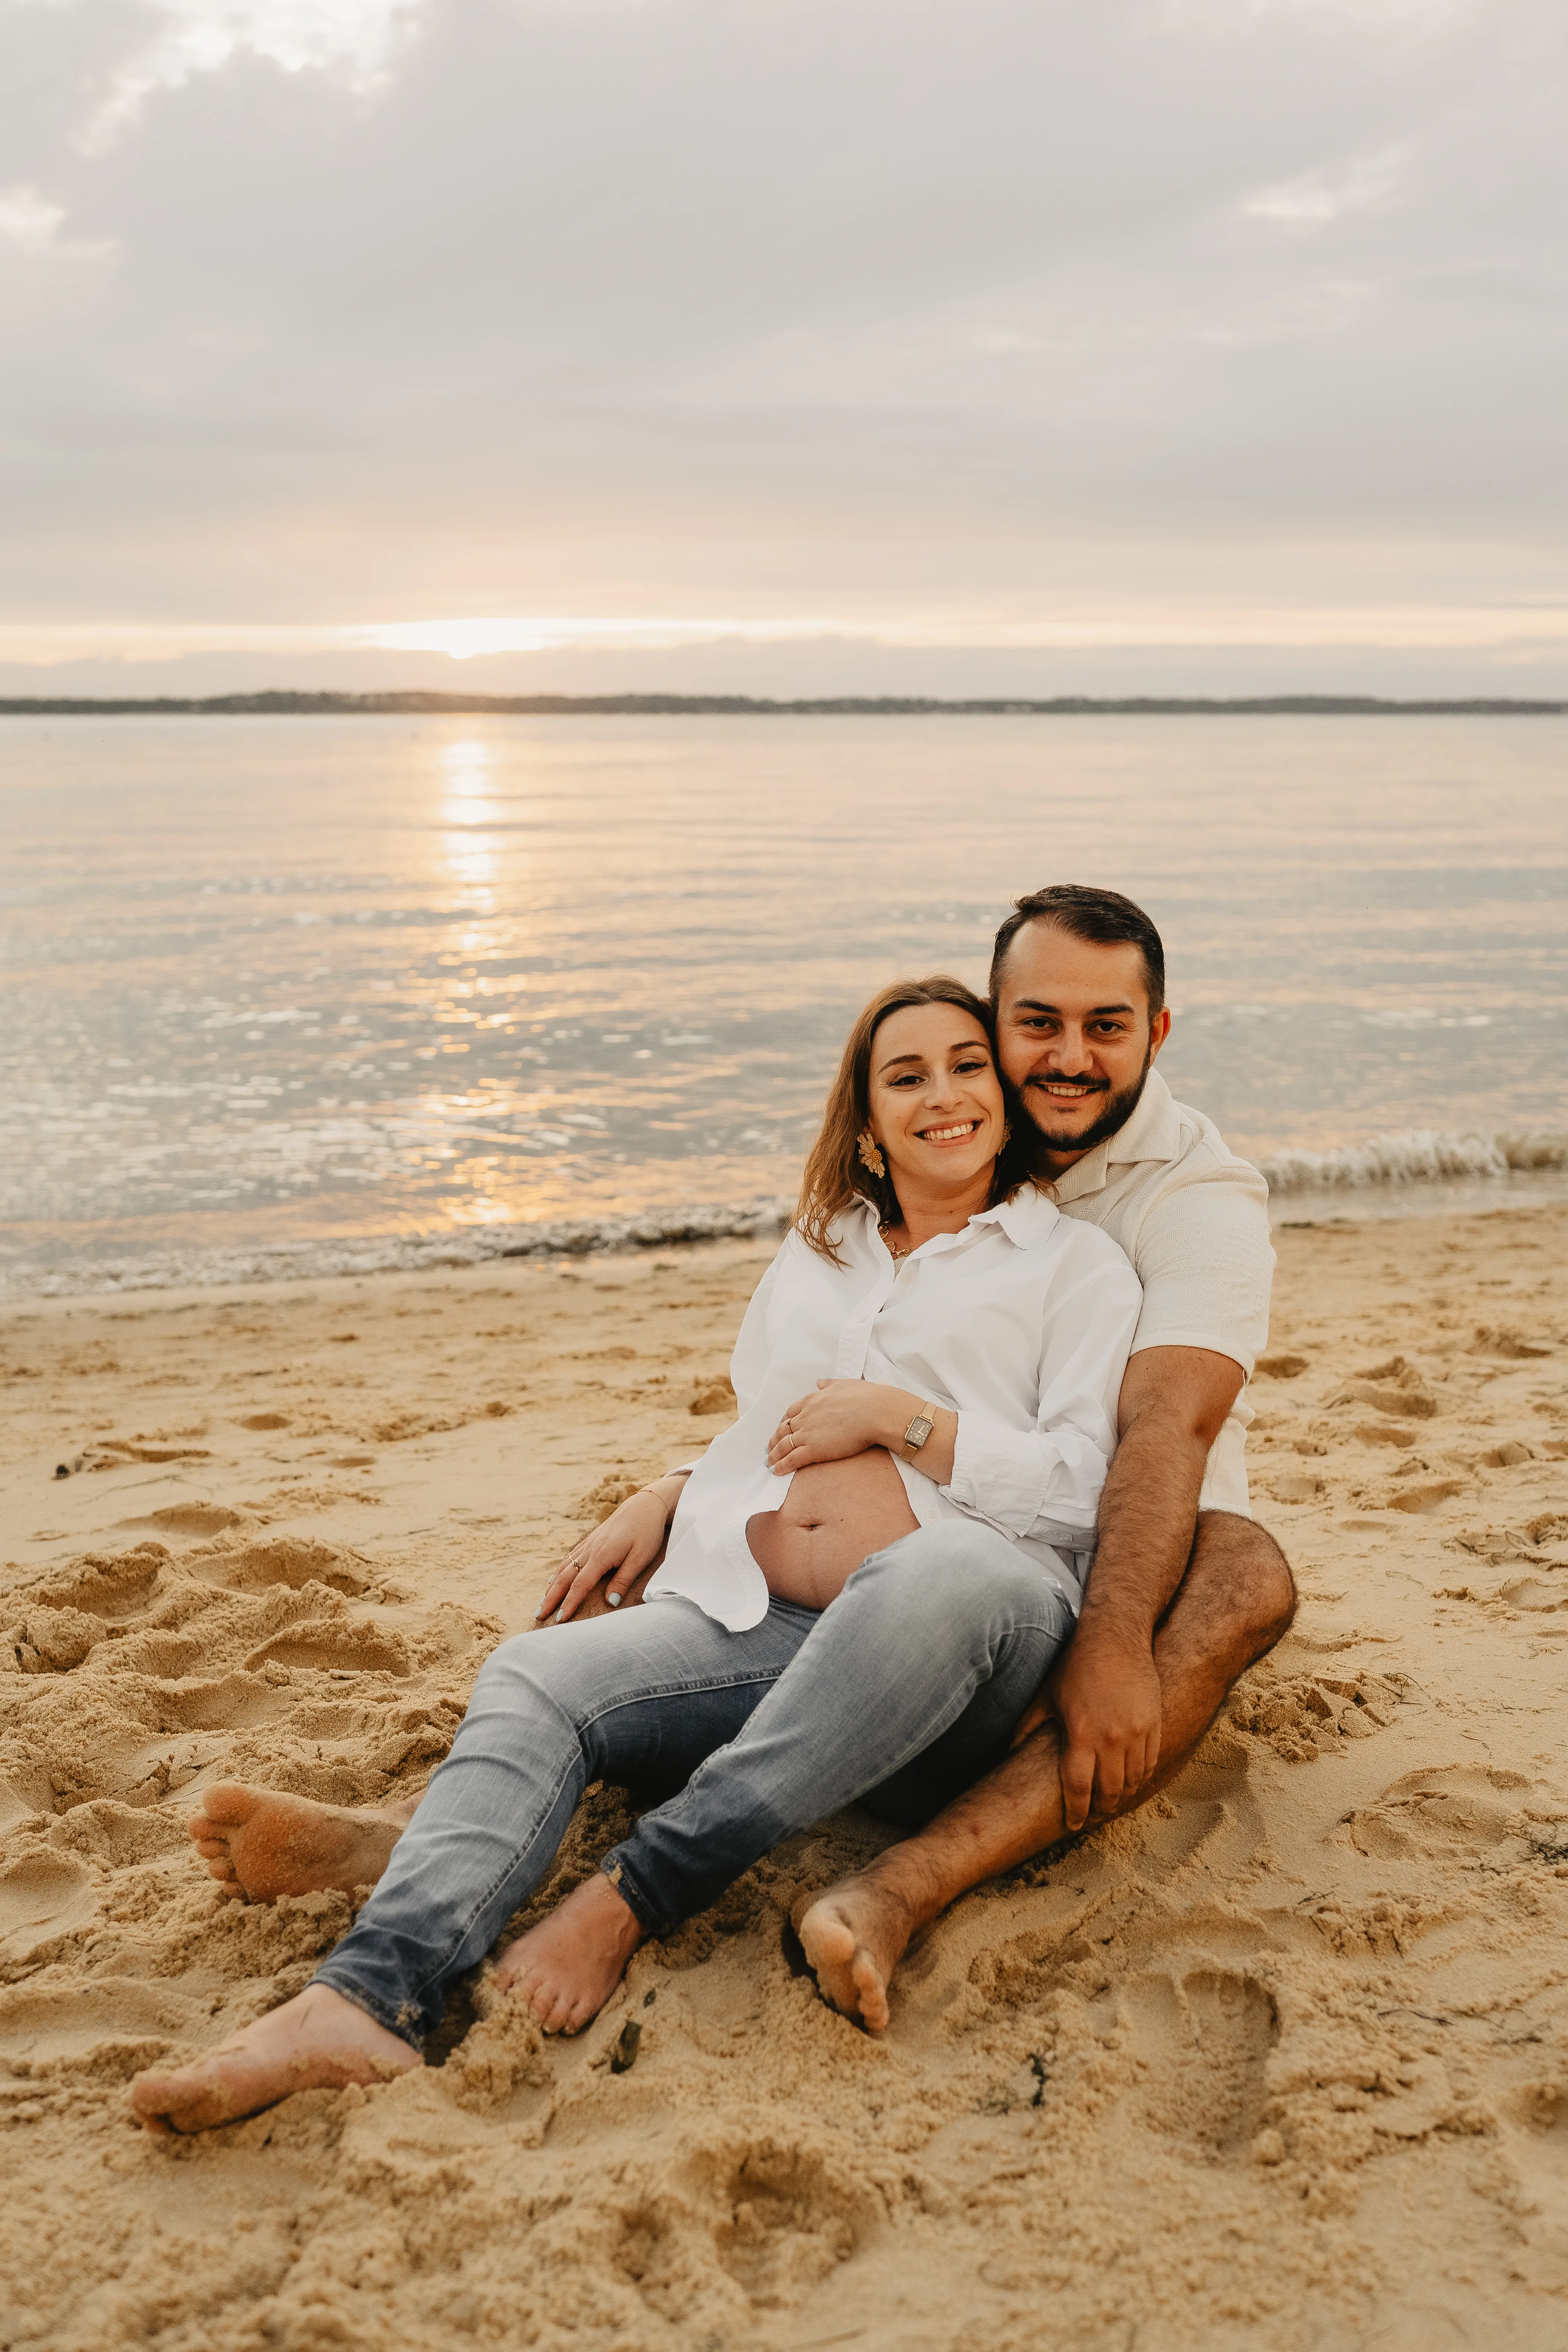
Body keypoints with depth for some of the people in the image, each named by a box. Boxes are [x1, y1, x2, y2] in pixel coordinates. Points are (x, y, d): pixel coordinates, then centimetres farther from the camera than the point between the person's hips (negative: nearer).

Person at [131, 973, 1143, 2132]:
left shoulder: (1077, 1263, 13)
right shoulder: (813, 1256, 28)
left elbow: (1081, 1490, 2)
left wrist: (900, 1415, -4)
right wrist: (665, 1502, 15)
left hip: (961, 1642, -4)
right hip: (763, 1623, 4)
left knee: (944, 1579, -41)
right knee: (534, 1679, -23)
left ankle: (631, 1894, -37)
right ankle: (372, 1997, -44)